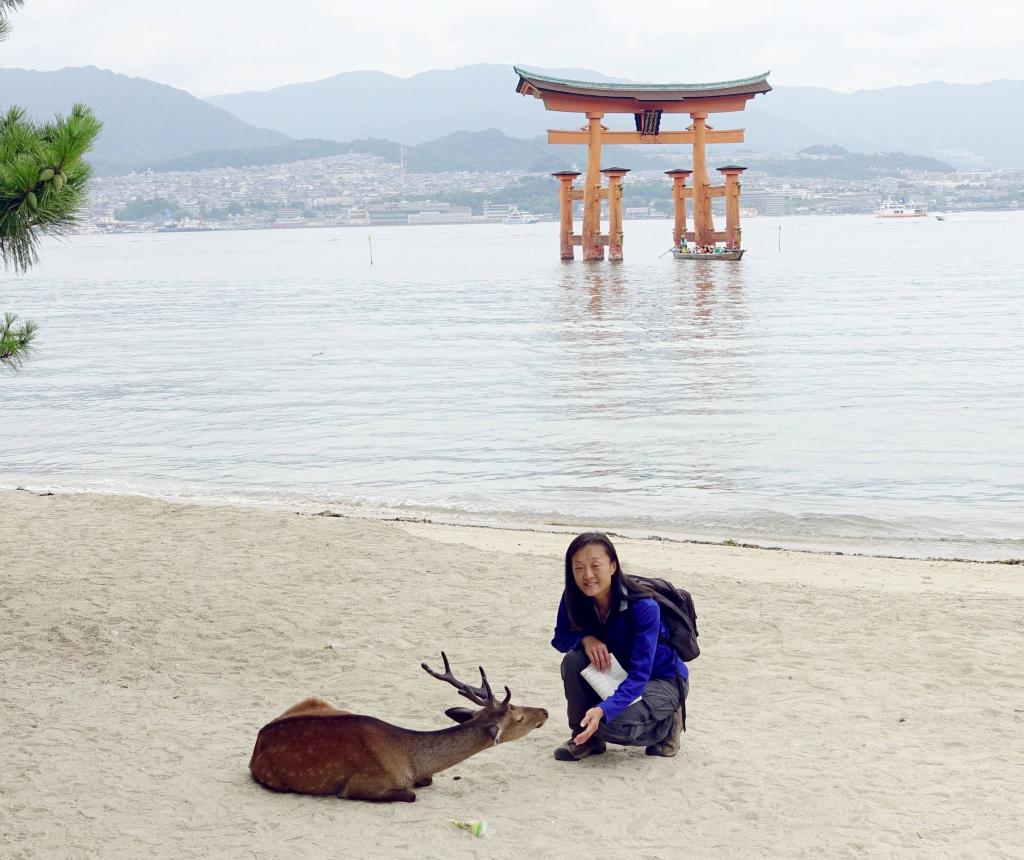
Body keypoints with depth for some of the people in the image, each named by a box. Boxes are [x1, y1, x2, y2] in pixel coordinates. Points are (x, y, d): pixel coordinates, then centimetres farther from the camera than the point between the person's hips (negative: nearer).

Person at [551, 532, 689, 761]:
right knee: (573, 660, -24)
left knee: (611, 722, -31)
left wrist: (602, 711, -49)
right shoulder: (574, 598, -15)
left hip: (661, 681, -5)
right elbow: (560, 638, -1)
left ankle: (668, 721, 1)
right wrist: (585, 638, -26)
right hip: (618, 675, 5)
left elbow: (639, 675, -34)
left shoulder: (644, 608, -31)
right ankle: (585, 736, -4)